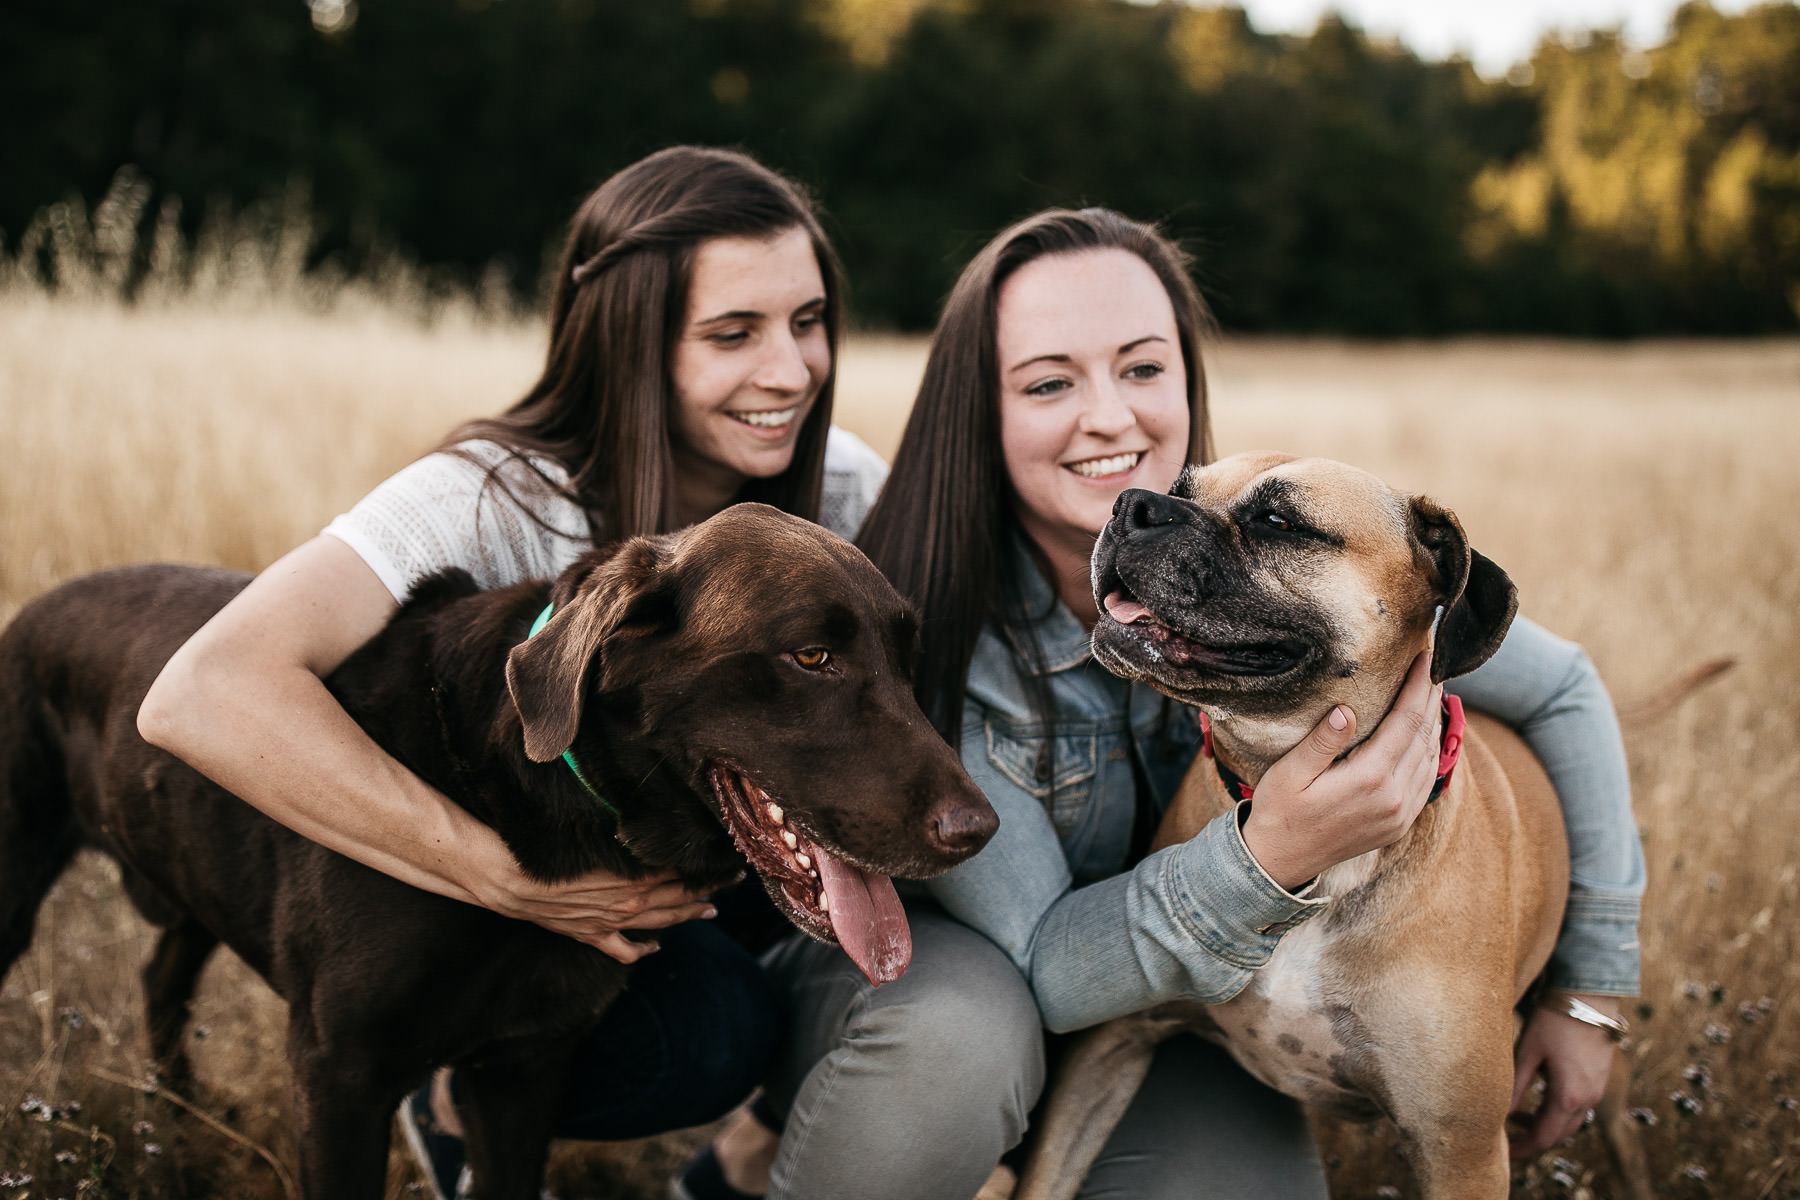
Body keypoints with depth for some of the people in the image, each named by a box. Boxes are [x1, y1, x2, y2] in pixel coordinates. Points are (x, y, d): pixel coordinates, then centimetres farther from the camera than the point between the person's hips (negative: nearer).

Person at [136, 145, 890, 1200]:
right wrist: (516, 880, -45)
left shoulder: (844, 488, -15)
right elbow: (205, 696, -43)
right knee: (709, 1026, -31)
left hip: (706, 874, 5)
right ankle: (460, 1101, 0)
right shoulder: (497, 499, -30)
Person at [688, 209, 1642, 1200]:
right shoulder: (920, 632, -28)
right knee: (952, 1041, -37)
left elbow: (1564, 693, -7)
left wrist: (1592, 993, -6)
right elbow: (1043, 968, -28)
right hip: (906, 970, -3)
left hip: (1155, 1001, 4)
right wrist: (1269, 860, -44)